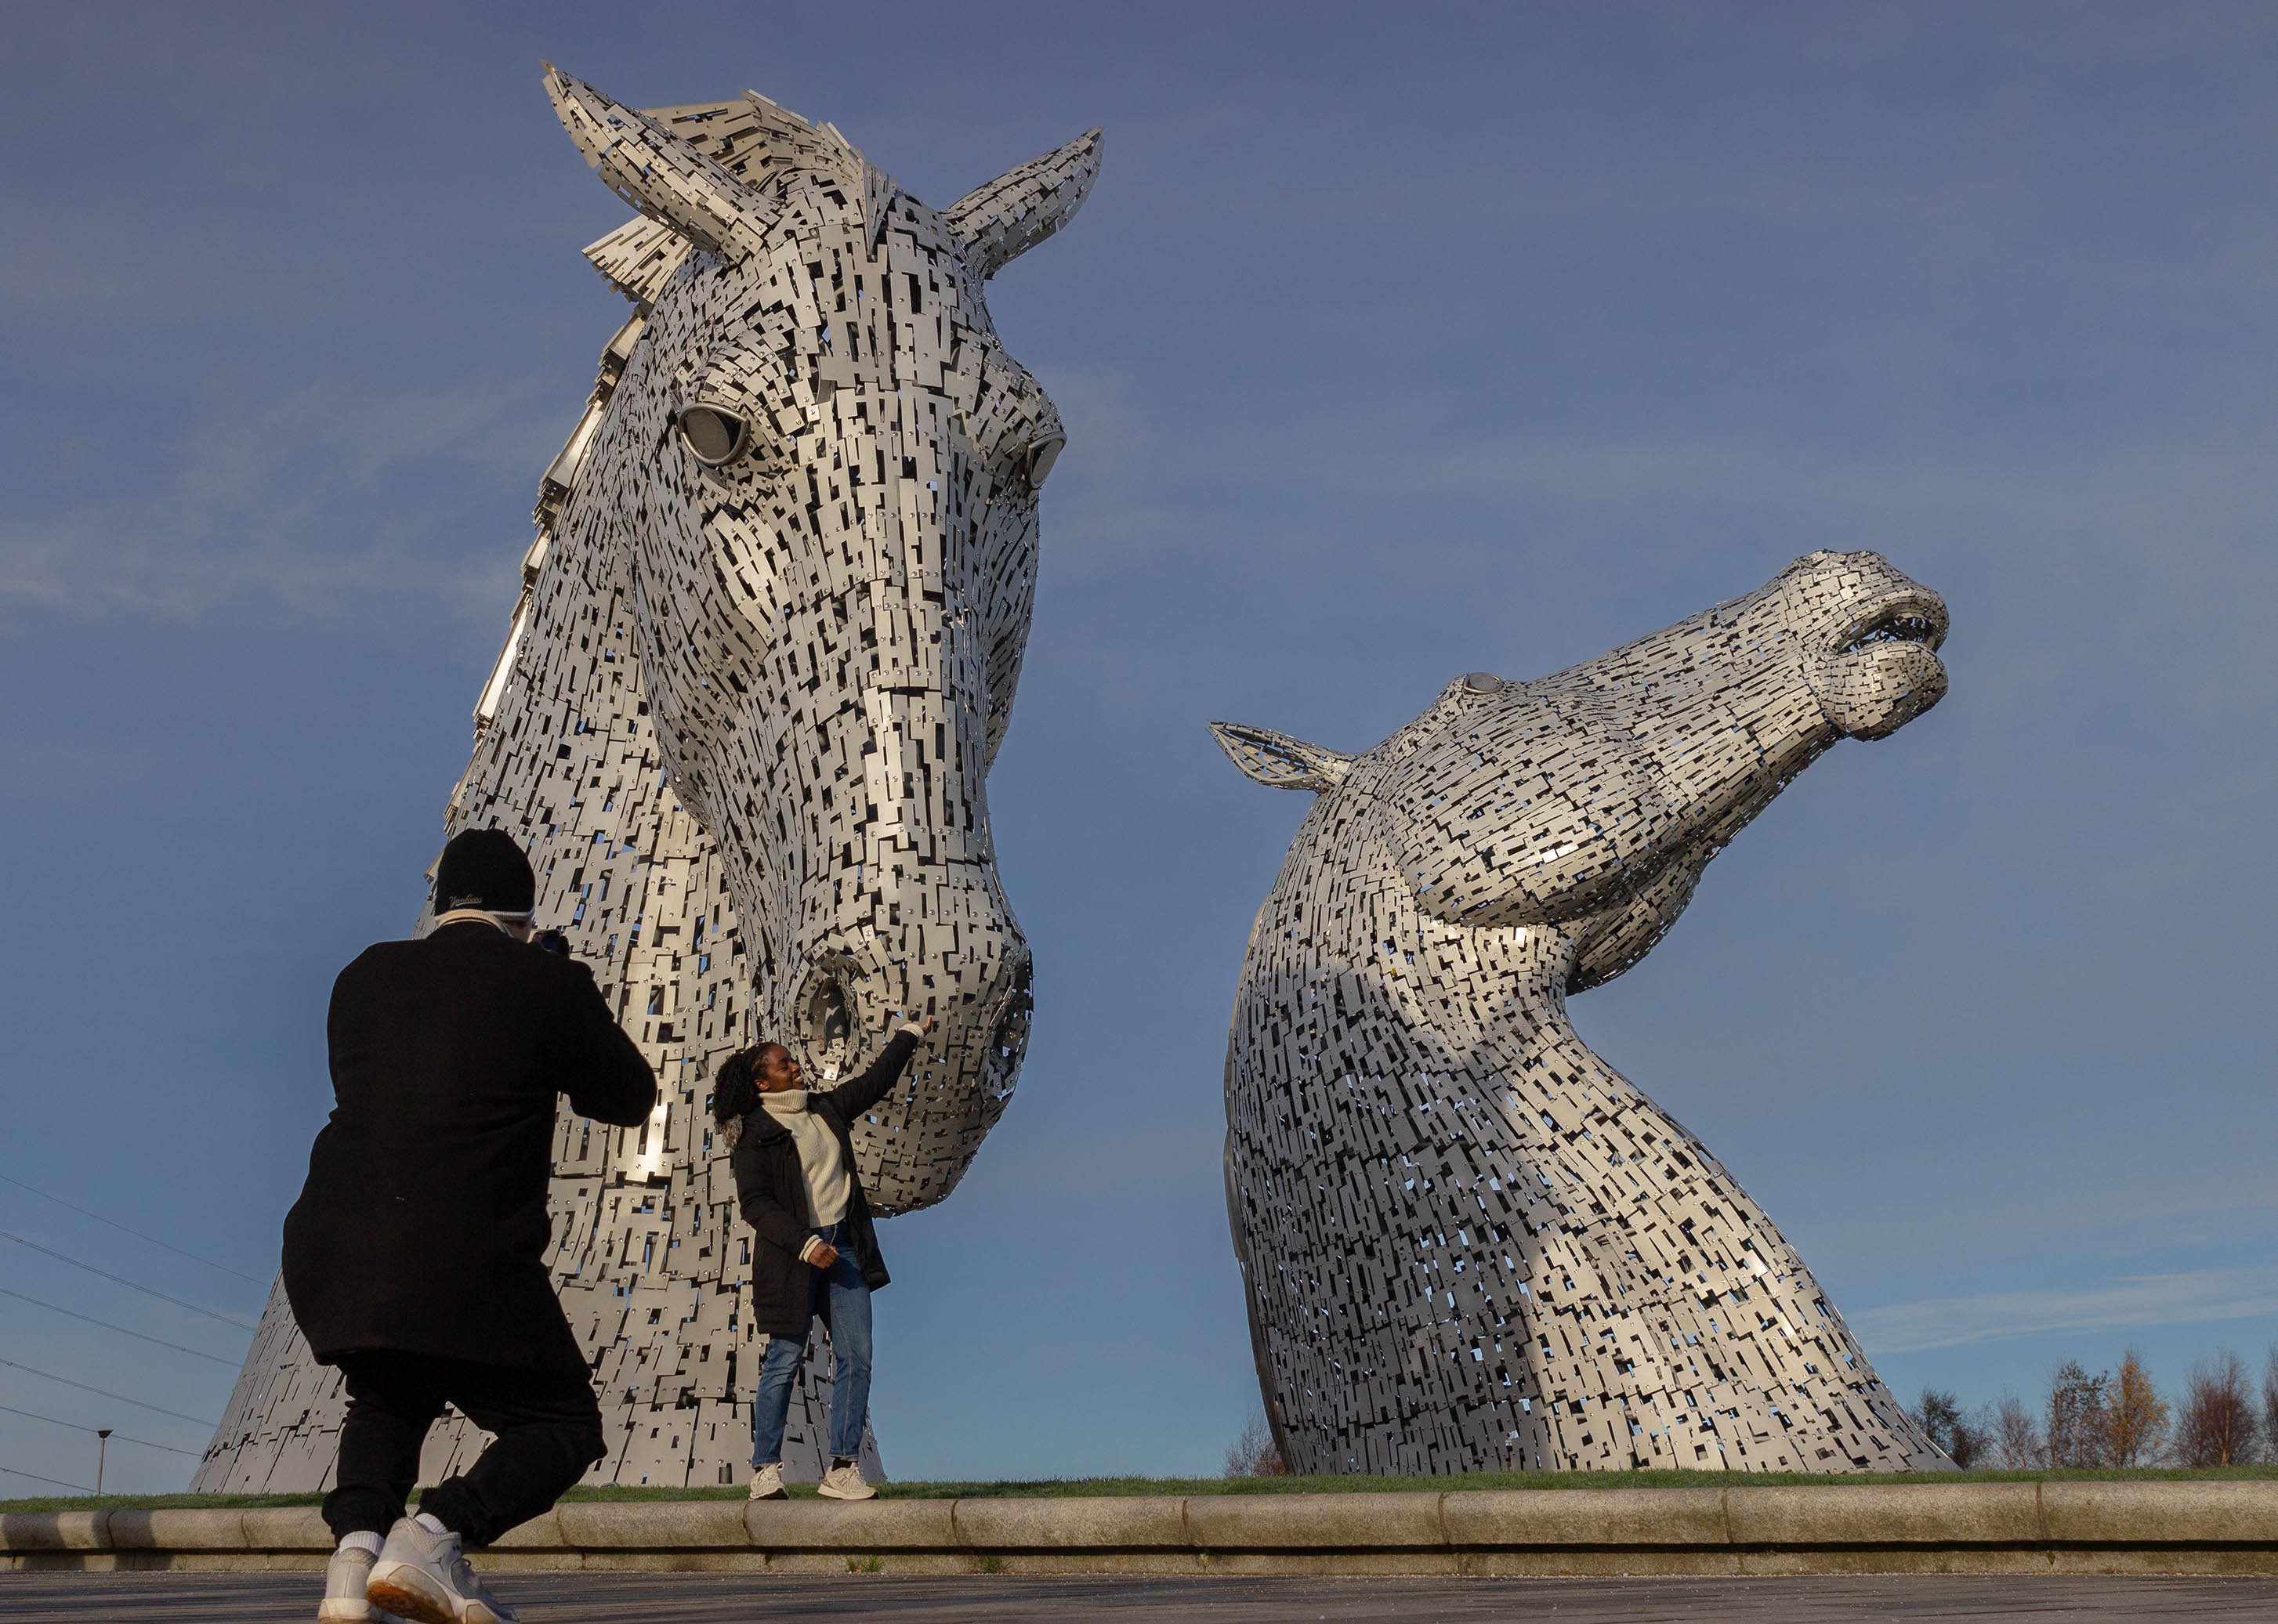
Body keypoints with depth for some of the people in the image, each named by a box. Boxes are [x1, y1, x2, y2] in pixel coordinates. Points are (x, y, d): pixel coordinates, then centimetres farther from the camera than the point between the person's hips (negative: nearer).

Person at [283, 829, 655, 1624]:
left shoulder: (365, 975, 12)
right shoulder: (552, 984, 0)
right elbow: (631, 1100, 11)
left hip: (330, 1256, 5)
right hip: (465, 1264, -5)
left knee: (390, 1400, 32)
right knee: (563, 1424, 13)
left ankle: (357, 1543, 6)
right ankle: (432, 1537, -11)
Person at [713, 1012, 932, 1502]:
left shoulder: (826, 1108, 14)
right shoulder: (754, 1134, -5)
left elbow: (876, 1080, 28)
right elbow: (754, 1204, -11)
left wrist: (909, 1035, 35)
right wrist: (806, 1245, -19)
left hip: (843, 1247, 6)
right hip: (792, 1256, -6)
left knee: (856, 1357, -3)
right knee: (784, 1361, -4)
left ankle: (842, 1470, 0)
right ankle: (765, 1470, 7)